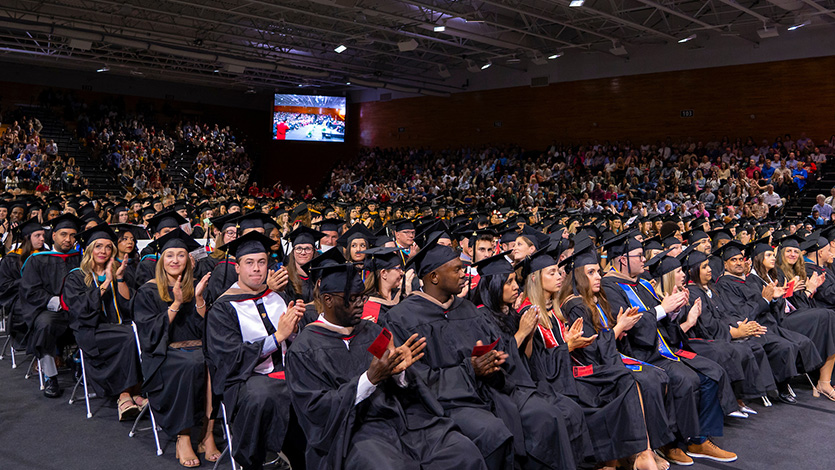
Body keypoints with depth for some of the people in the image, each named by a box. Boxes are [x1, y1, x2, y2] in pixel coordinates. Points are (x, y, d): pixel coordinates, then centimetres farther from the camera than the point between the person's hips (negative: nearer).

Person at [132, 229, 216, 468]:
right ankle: (182, 438, -27)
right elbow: (151, 334, -7)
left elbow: (206, 329, 6)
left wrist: (198, 298, -7)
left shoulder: (194, 288, 15)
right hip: (163, 354, -3)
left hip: (195, 348, 3)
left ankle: (207, 433, -24)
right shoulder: (148, 292, 5)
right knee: (192, 365, -35)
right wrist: (176, 304, -15)